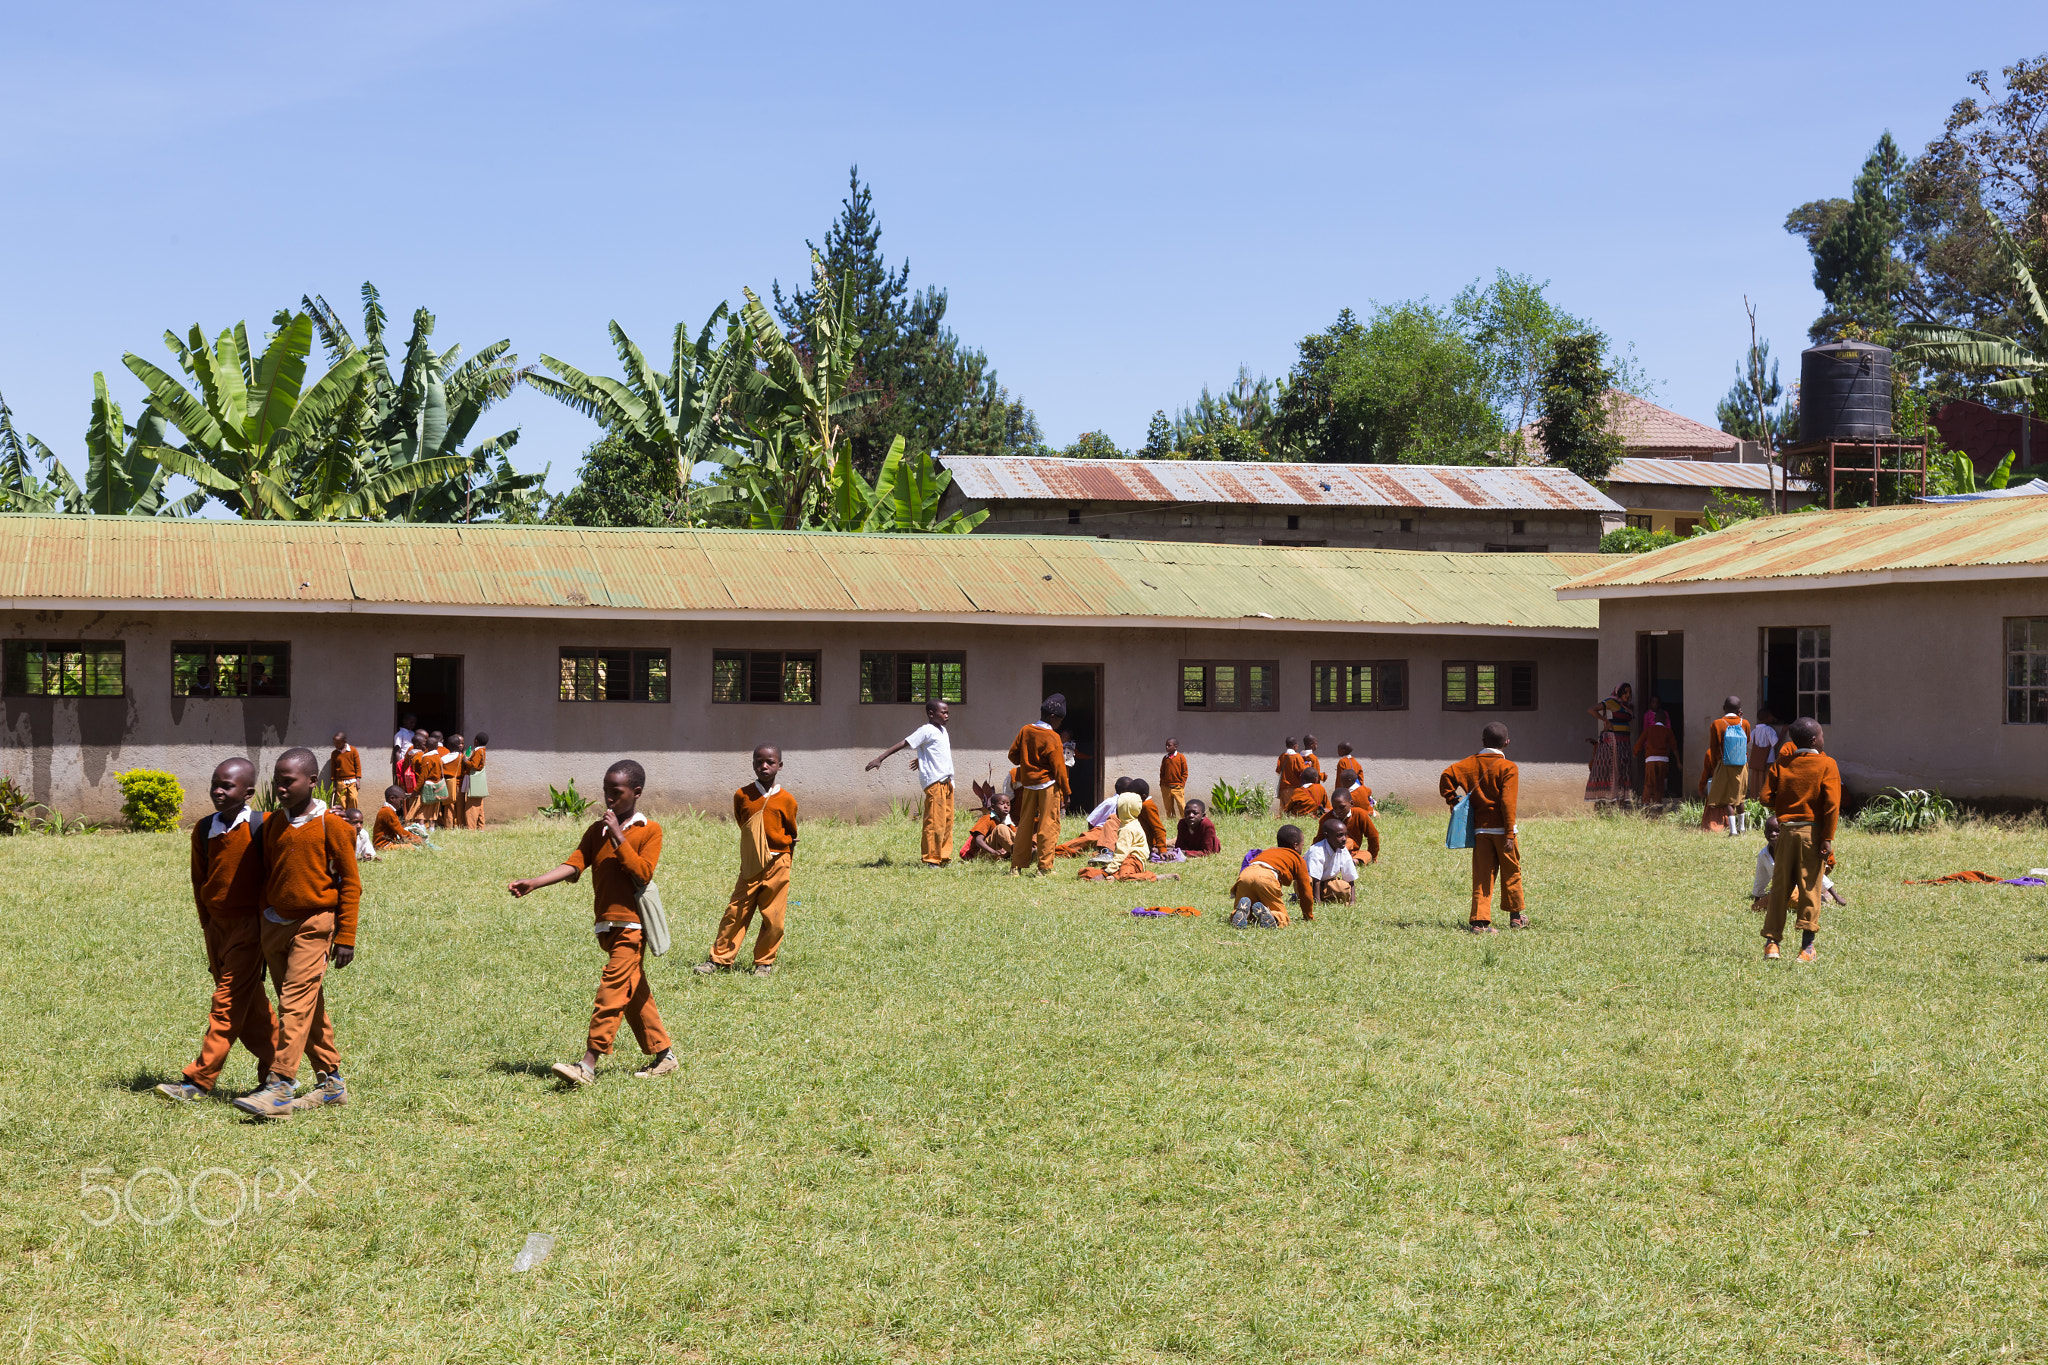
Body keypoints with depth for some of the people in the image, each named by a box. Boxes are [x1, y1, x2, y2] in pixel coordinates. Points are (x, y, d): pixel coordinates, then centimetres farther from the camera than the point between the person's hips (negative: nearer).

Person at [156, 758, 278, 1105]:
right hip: (217, 924, 6)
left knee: (228, 1003, -8)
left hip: (249, 923, -6)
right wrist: (207, 924, 10)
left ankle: (199, 1081, -9)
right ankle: (274, 1069, 22)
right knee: (249, 1004, 12)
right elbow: (200, 881, 12)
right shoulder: (203, 830, 5)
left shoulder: (261, 827, -10)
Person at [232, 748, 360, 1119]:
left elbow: (350, 882, -6)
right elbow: (265, 878, 17)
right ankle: (331, 1082, 19)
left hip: (313, 924, -6)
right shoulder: (272, 825, 8)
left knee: (296, 1002, -14)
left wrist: (345, 937, -8)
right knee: (310, 1007, 11)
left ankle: (280, 1088, -19)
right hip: (275, 924, 6)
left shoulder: (331, 825, -8)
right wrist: (262, 932, 17)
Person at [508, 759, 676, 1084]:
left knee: (612, 990, -14)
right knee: (635, 994, 13)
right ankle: (663, 1054, 24)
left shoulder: (649, 831, -3)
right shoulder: (597, 830, 11)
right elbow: (573, 864, -2)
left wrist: (619, 837, -17)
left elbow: (643, 872, -16)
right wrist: (533, 883, -16)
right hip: (606, 924, 7)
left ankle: (589, 1063, -19)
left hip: (631, 923, -7)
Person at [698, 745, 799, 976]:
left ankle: (764, 961, 14)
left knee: (773, 917, 1)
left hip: (777, 864, -1)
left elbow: (792, 833, 9)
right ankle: (720, 958, 9)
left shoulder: (786, 800, -3)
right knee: (736, 912, 2)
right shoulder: (742, 795, 0)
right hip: (750, 864, 1)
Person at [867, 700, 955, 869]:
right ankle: (931, 859, -6)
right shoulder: (926, 731, -9)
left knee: (947, 821, 9)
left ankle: (944, 856, 15)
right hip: (934, 781, -9)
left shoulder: (942, 731, 17)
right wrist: (880, 758, -19)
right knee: (935, 822, -9)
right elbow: (903, 744, -14)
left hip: (947, 781, 9)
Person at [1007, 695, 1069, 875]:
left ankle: (1016, 866, 12)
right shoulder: (1052, 737, -13)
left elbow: (1013, 754, 9)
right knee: (1049, 826, -1)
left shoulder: (1025, 731, 3)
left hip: (1027, 784, 6)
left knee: (1025, 825, 11)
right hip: (1048, 785, -6)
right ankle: (1044, 867, -3)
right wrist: (1065, 792, -6)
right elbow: (1058, 767, -12)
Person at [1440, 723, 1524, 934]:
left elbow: (1447, 774, -3)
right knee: (1511, 871, 13)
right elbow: (1508, 802, -13)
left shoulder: (1470, 763, 6)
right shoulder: (1508, 768, -7)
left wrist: (1451, 800, 6)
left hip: (1479, 828, 3)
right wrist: (1509, 834, -13)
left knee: (1482, 875, 4)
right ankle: (1516, 915, 23)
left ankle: (1479, 920, -3)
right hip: (1501, 827, -3)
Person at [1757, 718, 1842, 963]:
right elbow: (1832, 804, -12)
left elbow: (1766, 798, -2)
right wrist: (1828, 839, -11)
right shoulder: (1826, 764, -5)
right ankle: (1807, 947, 2)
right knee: (1810, 889, 2)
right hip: (1812, 832, -3)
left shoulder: (1781, 764, 4)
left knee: (1780, 888, 8)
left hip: (1785, 831, 3)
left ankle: (1771, 942, 6)